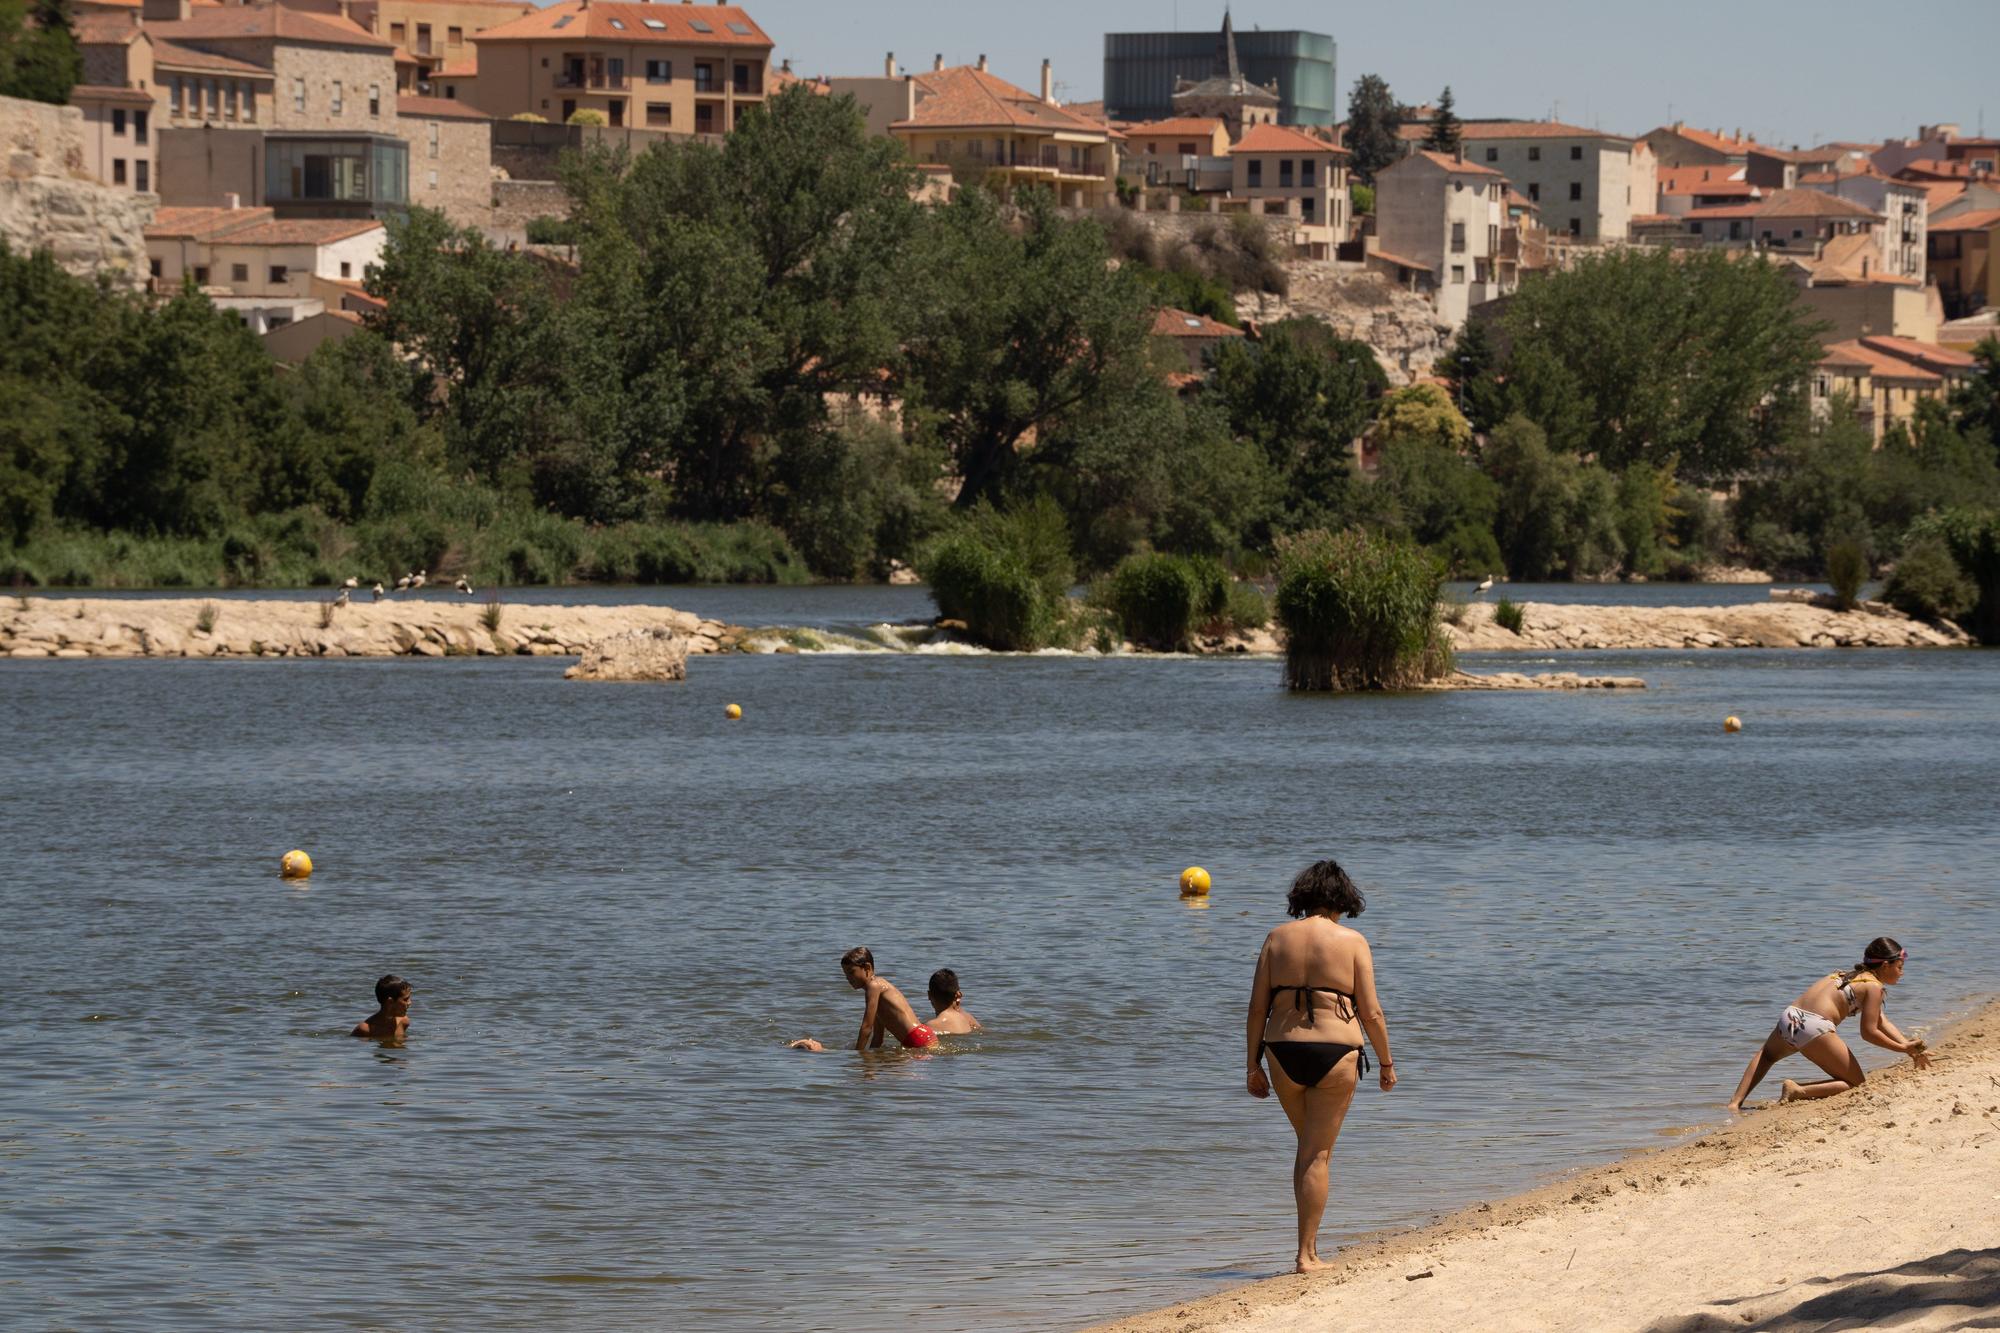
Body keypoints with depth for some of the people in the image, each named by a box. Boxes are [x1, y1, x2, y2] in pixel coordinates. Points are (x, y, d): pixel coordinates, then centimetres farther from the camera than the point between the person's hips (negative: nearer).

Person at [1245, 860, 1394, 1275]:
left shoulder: (1277, 938, 5)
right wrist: (1386, 1062, 8)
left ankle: (1310, 1243, 21)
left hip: (1284, 1053, 3)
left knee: (1307, 1146, 21)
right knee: (1318, 1154, 2)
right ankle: (1307, 1254, 1)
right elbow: (1371, 1012, -4)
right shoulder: (1351, 941, -3)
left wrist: (1253, 1065, 10)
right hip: (1335, 1053, -3)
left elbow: (1258, 1007, 4)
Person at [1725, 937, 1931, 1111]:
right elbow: (1869, 1032, -3)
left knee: (1766, 1056, 40)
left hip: (1789, 1017, 8)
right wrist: (1903, 1048, 5)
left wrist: (1911, 1048, 28)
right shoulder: (1873, 986, 2)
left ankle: (1736, 1101, 24)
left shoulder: (1851, 976, 28)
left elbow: (1882, 1022, 31)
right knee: (1858, 1085, 4)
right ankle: (1799, 1091, -15)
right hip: (1814, 1028, -8)